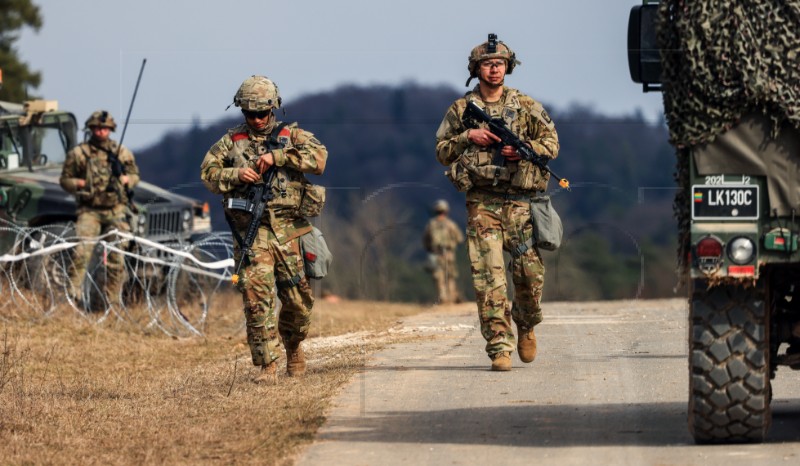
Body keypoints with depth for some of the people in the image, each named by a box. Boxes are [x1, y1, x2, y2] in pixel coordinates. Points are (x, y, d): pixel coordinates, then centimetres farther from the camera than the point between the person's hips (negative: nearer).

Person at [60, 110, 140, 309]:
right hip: (90, 210, -2)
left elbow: (135, 176, 17)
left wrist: (126, 179, -5)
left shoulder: (122, 153, 8)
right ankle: (73, 293, -13)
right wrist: (79, 183, -11)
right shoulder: (78, 153, 3)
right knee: (81, 251, -18)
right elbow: (65, 180, 8)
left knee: (116, 258, 0)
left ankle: (114, 301, 8)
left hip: (116, 211, 2)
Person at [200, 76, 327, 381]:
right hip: (250, 230, -1)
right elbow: (208, 172, 8)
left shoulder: (292, 136, 9)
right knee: (256, 295, -13)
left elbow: (319, 157, -7)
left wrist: (277, 156, -16)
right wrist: (236, 175, -11)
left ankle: (293, 345, 34)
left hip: (288, 229, 1)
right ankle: (267, 364, -11)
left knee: (298, 298, 5)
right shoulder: (231, 141, 13)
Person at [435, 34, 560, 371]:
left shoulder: (526, 107, 8)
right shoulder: (460, 110, 9)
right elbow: (442, 152, 12)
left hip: (520, 201, 1)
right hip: (482, 203, 0)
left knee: (530, 271, -2)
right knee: (488, 276, -9)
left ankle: (525, 324, 28)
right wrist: (467, 137, -6)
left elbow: (551, 143, 8)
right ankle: (499, 348, -9)